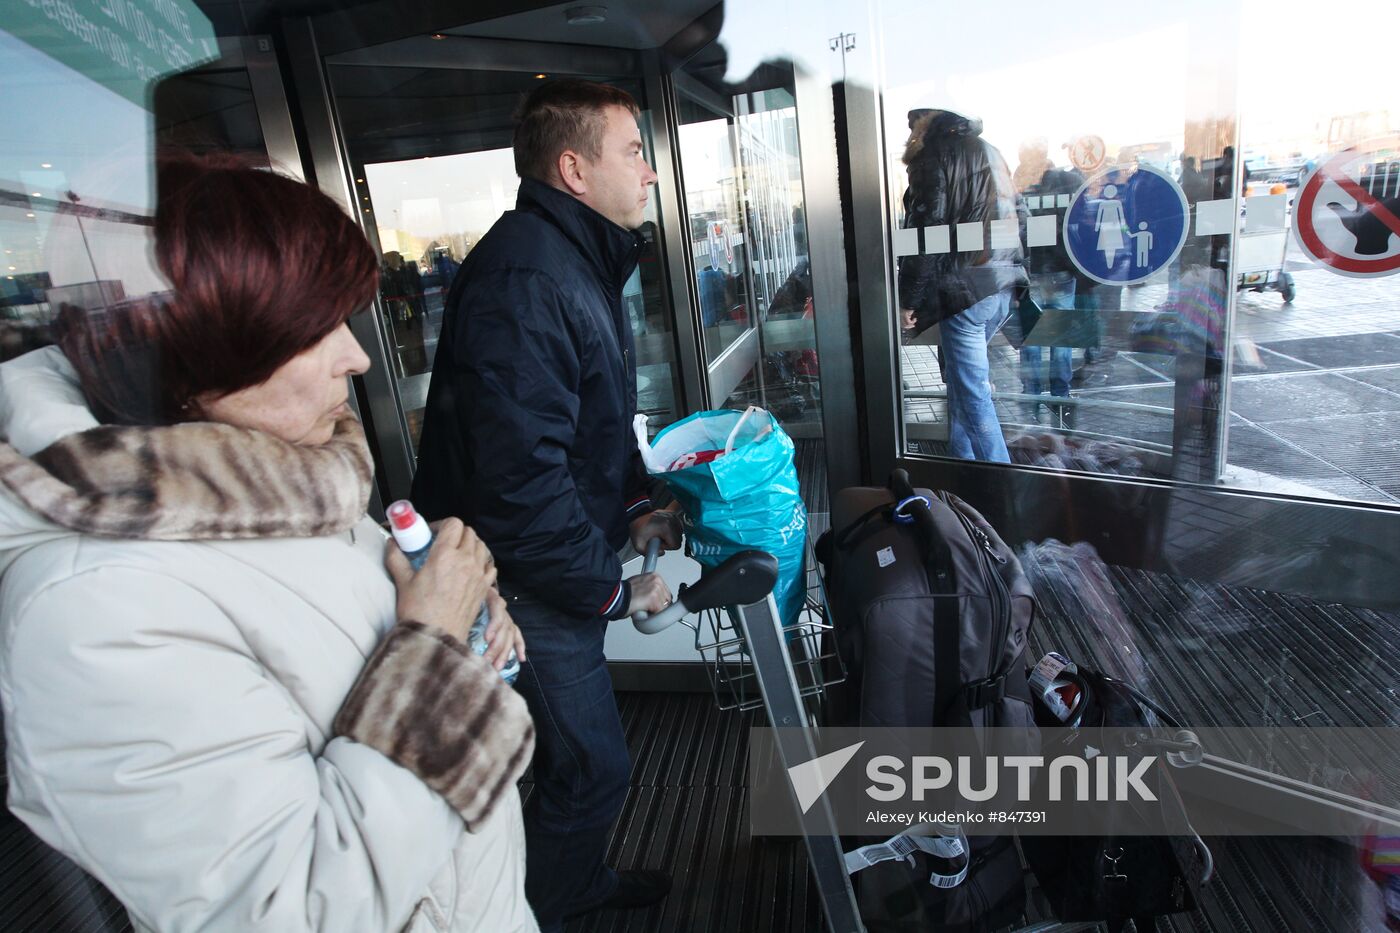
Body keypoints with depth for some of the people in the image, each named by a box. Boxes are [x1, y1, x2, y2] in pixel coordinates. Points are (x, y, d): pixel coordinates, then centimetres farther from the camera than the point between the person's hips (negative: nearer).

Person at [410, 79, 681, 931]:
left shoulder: (580, 264, 11)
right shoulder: (523, 282, -26)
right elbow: (522, 482, -31)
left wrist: (636, 505, 5)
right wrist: (613, 591, -19)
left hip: (561, 564, 10)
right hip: (523, 579, -10)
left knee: (585, 751, 24)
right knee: (592, 765, 6)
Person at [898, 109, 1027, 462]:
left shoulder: (934, 155, -4)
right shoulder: (990, 152, 20)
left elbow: (925, 231, -12)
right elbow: (1017, 216, 20)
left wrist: (909, 299, -10)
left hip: (963, 290, -8)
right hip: (1002, 288, 8)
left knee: (971, 392, -6)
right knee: (961, 377, 20)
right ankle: (963, 462, 25)